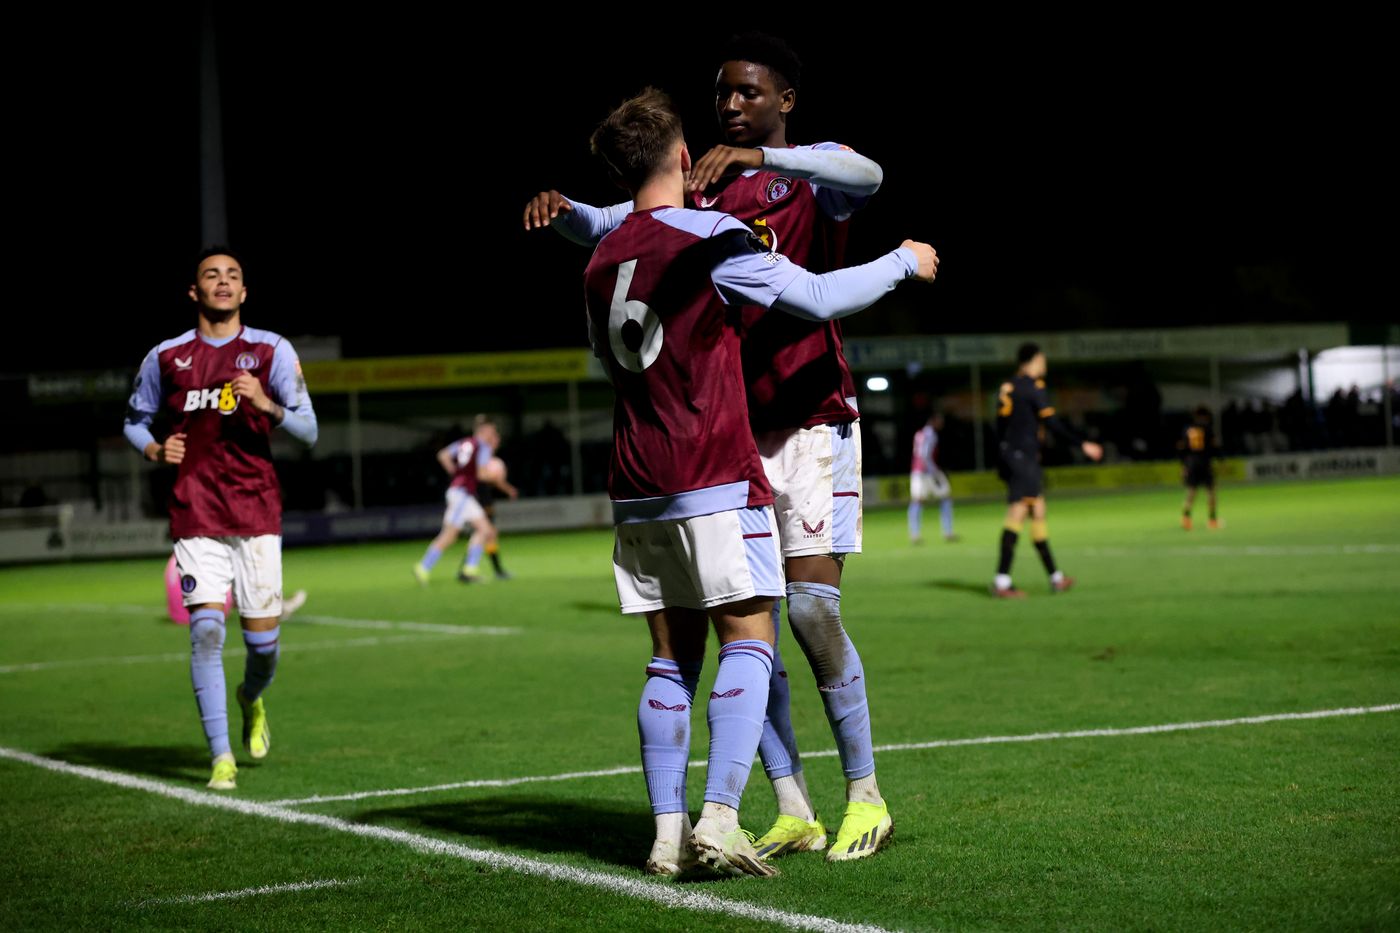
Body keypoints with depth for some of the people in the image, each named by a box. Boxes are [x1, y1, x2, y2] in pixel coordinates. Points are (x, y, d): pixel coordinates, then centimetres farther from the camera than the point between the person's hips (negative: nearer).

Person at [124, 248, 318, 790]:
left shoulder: (272, 351, 3)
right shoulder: (166, 357, 7)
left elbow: (307, 431, 0)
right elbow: (135, 419, 21)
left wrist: (266, 405, -19)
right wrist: (155, 449, -1)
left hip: (258, 514, 0)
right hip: (196, 516, 0)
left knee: (263, 638, 1)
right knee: (206, 628, -14)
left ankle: (252, 698, 37)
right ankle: (221, 756, -9)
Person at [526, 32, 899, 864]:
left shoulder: (812, 170, -2)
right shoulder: (703, 186, 15)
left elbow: (867, 177, -26)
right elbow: (609, 226, 14)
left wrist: (760, 157, -40)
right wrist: (563, 209, -9)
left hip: (810, 418, -5)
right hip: (729, 427, 5)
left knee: (812, 603, -13)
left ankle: (866, 795, 1)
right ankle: (794, 812, 6)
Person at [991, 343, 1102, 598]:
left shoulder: (1007, 388, 14)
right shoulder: (1033, 386, -10)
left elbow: (1000, 428, 17)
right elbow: (1052, 423, -14)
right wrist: (1082, 445, -7)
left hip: (1010, 455, 9)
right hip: (1025, 458, -9)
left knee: (1038, 511, 14)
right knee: (1017, 514, -11)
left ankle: (1055, 577, 19)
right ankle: (1001, 581, -16)